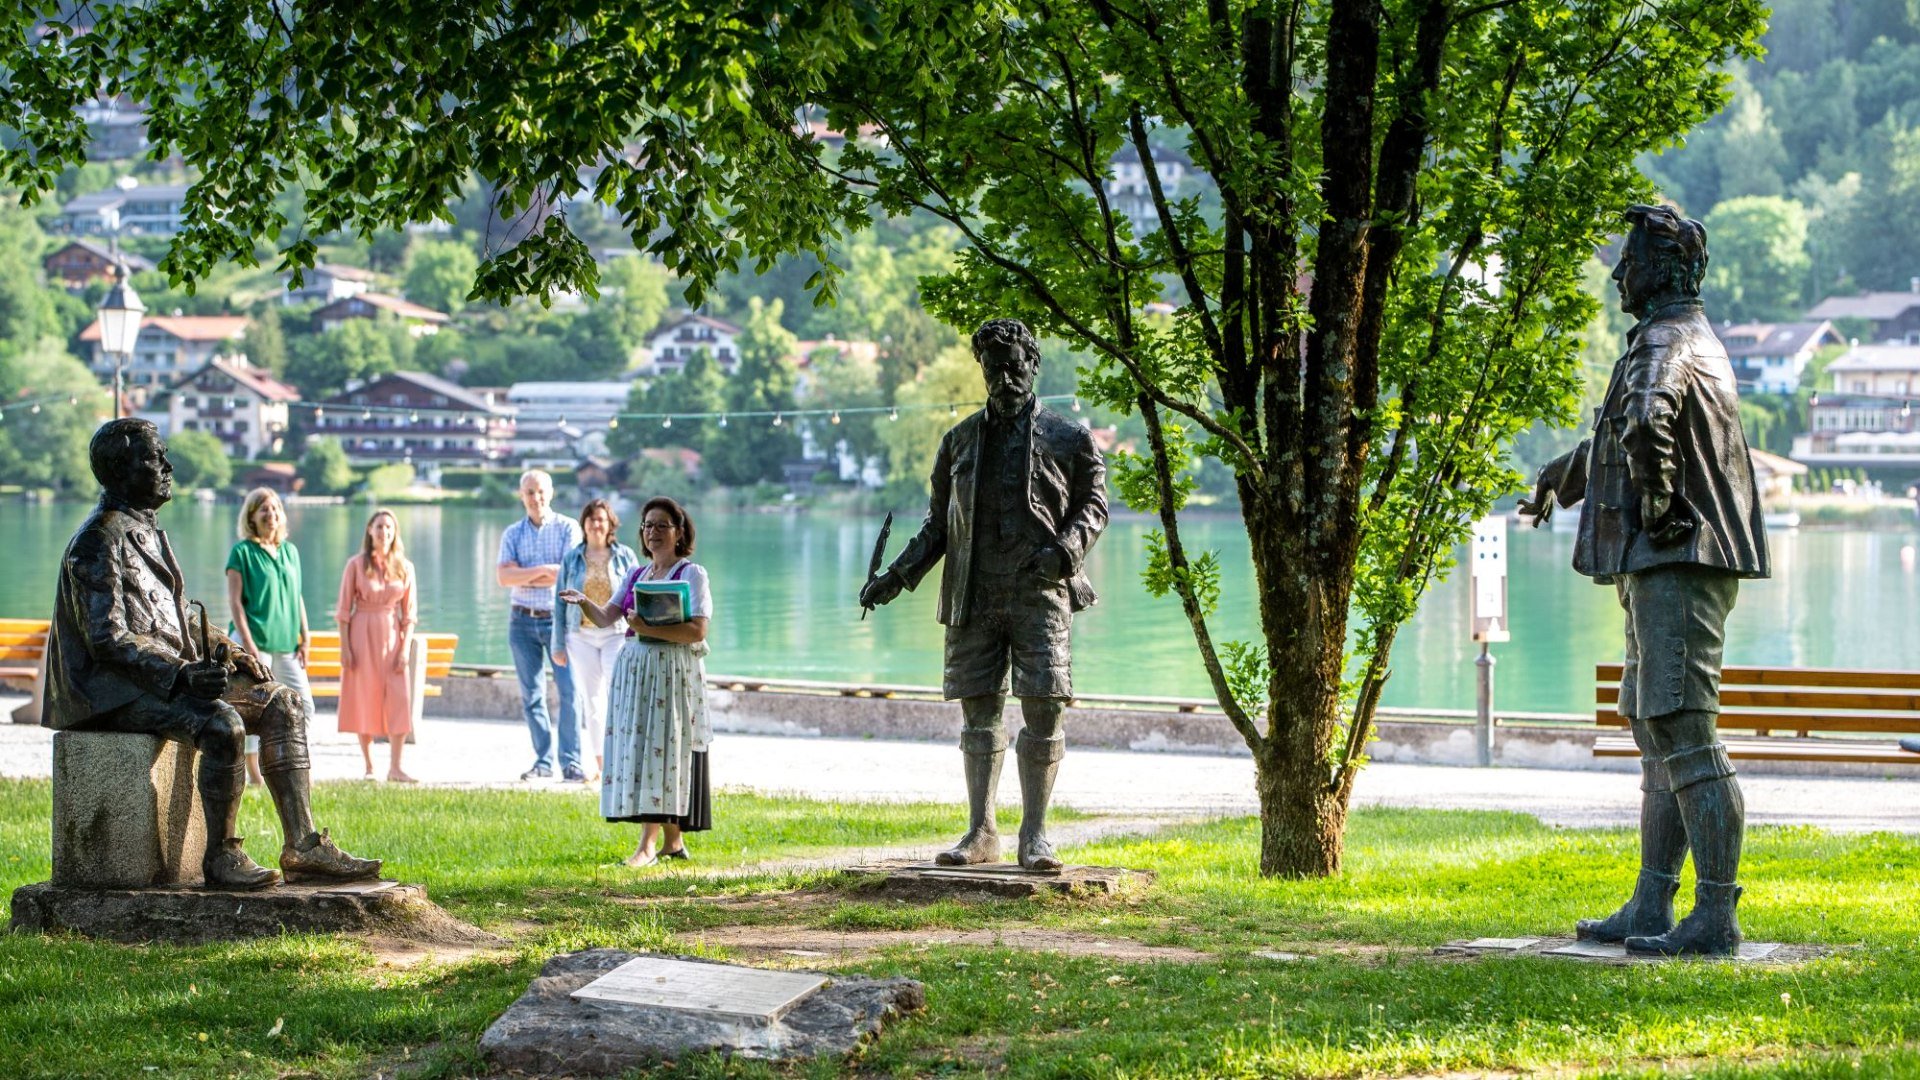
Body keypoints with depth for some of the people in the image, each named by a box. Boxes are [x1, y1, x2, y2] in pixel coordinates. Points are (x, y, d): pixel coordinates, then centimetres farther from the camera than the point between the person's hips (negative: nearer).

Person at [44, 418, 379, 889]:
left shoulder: (146, 531, 19)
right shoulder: (99, 542, -12)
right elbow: (107, 640, -20)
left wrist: (228, 650, 9)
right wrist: (182, 674, -30)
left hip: (171, 673, 10)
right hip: (116, 690, -10)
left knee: (283, 704, -1)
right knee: (222, 724, -33)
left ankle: (303, 846, -8)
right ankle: (221, 855, -19)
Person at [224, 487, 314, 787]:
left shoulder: (290, 551, 13)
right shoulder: (242, 551, -4)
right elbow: (234, 600, -7)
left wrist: (305, 638, 11)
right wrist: (247, 642, -14)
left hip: (286, 642, 6)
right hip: (253, 640, -6)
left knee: (304, 705, 2)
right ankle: (254, 774, 3)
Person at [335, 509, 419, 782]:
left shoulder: (404, 567, 5)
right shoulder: (356, 565, -1)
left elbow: (410, 612, 6)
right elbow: (343, 609, -1)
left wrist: (405, 647, -3)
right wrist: (345, 647, -8)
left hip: (392, 634, 2)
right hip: (362, 635, -2)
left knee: (399, 700, -8)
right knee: (365, 700, 1)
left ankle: (395, 767, -5)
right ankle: (369, 767, 10)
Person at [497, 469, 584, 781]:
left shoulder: (568, 528, 0)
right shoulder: (513, 534, 8)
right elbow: (503, 577, -5)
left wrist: (524, 577, -9)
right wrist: (545, 570, -15)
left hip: (559, 618, -3)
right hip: (523, 621, 3)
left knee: (568, 691, -10)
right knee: (531, 695, 4)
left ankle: (571, 762, -8)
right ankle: (543, 761, 10)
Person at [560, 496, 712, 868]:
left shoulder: (691, 573, -4)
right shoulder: (636, 575, 16)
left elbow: (697, 631, -15)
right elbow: (606, 618, 9)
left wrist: (649, 628, -23)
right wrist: (583, 602, -11)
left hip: (672, 672, -7)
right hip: (634, 670, 7)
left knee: (661, 751, -9)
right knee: (638, 751, 5)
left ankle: (648, 843, -11)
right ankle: (672, 841, 11)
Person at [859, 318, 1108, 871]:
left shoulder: (1068, 439, 4)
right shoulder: (961, 440, 14)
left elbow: (1093, 506, 5)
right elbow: (939, 522, 18)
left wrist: (1065, 549, -15)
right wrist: (897, 575, 7)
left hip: (1041, 595, -3)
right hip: (974, 597, 3)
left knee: (1043, 710, -7)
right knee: (979, 711, 4)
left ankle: (1034, 835, -1)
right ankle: (981, 832, 9)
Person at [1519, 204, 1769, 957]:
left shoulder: (1668, 342, -12)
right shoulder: (1688, 339, 21)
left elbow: (1645, 421, -36)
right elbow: (1618, 435, 38)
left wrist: (1657, 505, -23)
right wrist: (1557, 480, 51)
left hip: (1679, 562, -11)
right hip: (1661, 566, 11)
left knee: (1686, 734, -12)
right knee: (1655, 734, 13)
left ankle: (1716, 916, -13)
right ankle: (1651, 907, 17)